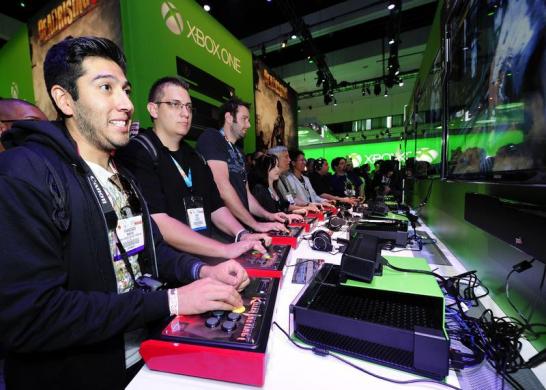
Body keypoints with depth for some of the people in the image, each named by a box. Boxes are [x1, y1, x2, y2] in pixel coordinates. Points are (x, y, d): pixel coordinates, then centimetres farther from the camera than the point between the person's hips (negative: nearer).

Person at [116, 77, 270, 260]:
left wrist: (242, 235, -6)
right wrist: (226, 250, -22)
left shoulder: (194, 157, 13)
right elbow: (157, 223, -20)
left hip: (205, 260, 6)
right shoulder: (137, 153, -10)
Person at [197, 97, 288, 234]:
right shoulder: (211, 137, -8)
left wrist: (268, 215, 2)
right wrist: (255, 224, -18)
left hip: (240, 225, 7)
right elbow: (223, 188, -19)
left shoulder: (238, 152, 17)